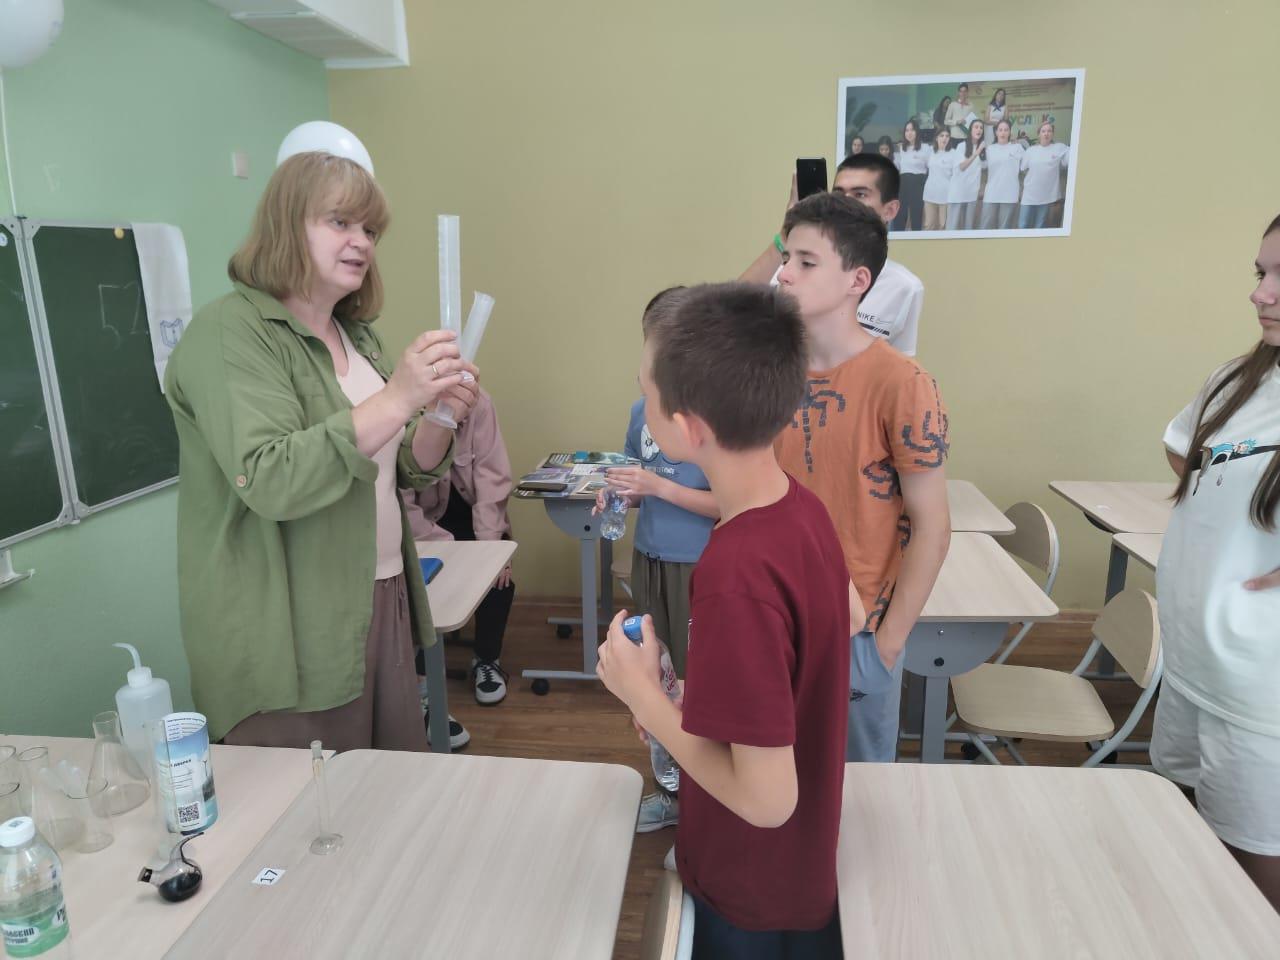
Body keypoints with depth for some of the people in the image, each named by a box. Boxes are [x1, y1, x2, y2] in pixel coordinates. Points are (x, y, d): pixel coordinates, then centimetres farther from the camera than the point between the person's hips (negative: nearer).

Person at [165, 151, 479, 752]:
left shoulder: (357, 334, 12)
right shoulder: (229, 333, -11)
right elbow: (270, 482, -24)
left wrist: (439, 417, -5)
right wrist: (397, 397, -28)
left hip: (382, 604, 7)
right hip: (293, 640, -7)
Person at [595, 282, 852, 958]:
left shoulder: (737, 575, -36)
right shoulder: (802, 505, -11)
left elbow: (767, 798, -31)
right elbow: (850, 616, 9)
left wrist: (643, 695, -20)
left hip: (753, 898, -7)